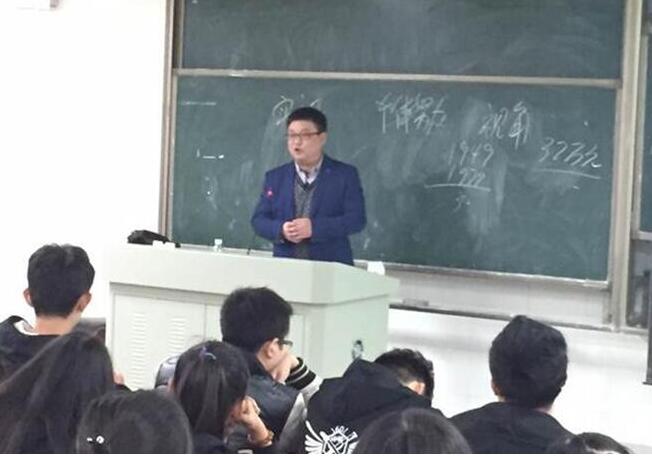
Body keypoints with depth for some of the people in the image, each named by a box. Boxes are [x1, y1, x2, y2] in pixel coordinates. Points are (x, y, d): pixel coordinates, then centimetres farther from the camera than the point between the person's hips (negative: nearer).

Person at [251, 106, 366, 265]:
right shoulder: (274, 177, 12)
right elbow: (258, 219, 9)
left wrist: (314, 227, -17)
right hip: (285, 266, 2)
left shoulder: (346, 174, 4)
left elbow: (357, 218, -5)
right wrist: (281, 230, -13)